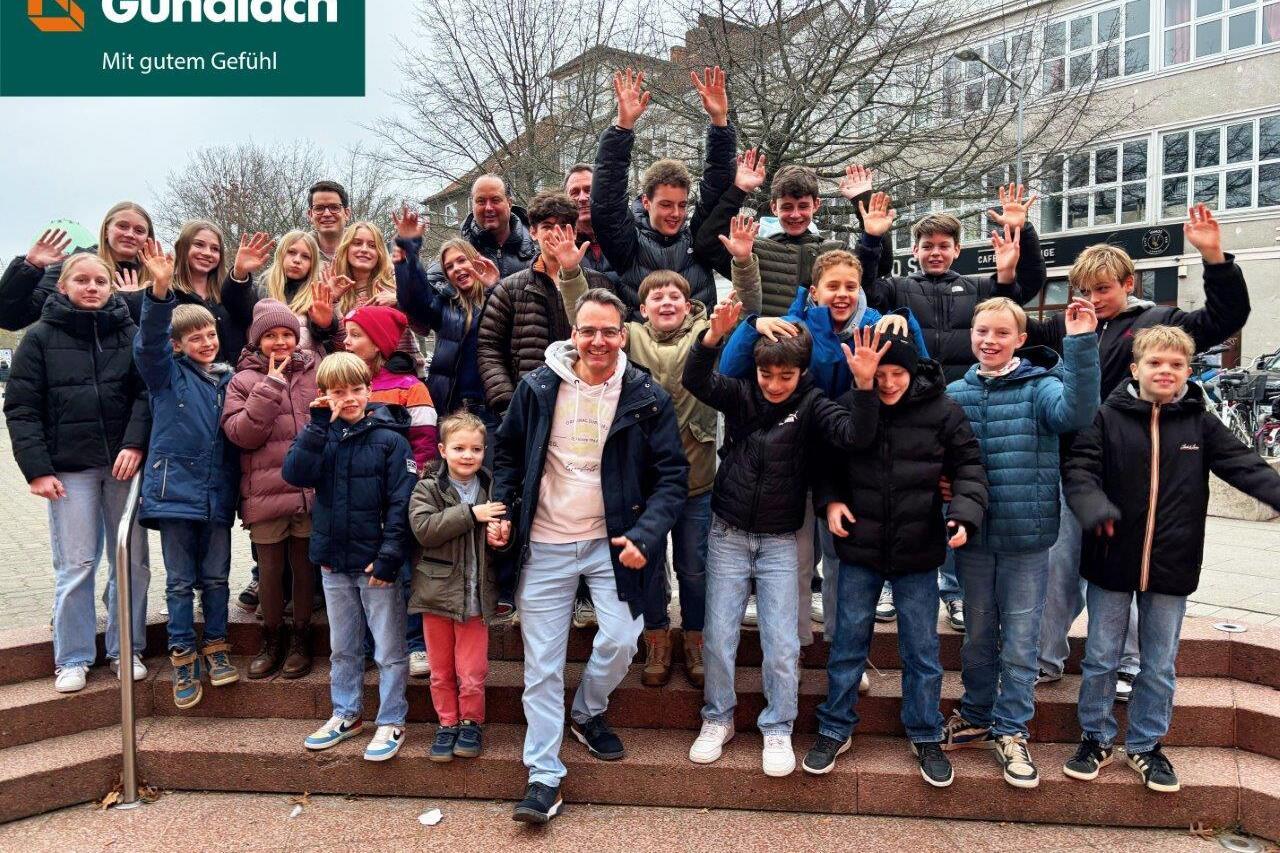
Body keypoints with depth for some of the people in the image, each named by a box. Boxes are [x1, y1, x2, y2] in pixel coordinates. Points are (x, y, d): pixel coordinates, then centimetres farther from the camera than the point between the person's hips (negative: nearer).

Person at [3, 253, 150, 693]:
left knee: (132, 561, 5)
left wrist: (135, 444, -15)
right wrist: (36, 468, -7)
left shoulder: (128, 333, 6)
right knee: (75, 565, 1)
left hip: (124, 463, 1)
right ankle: (72, 658, 16)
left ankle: (127, 649, 19)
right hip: (69, 467, -1)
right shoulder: (40, 337, 4)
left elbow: (146, 391, 0)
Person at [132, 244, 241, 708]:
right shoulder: (167, 371, 0)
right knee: (180, 580, 7)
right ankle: (183, 655, 18)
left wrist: (237, 490, 5)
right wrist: (160, 290, -34)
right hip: (174, 488, -3)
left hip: (218, 491, 3)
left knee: (216, 576, 11)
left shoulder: (228, 378, 10)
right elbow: (149, 340, -19)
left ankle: (216, 646, 26)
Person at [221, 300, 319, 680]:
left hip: (310, 488, 0)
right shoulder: (243, 381, 3)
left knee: (304, 565, 12)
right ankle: (272, 637, 31)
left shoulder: (316, 373, 5)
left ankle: (301, 636, 29)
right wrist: (271, 386, -12)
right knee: (270, 569, 12)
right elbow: (241, 434, -9)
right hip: (264, 491, 0)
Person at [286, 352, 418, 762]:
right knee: (342, 647, 19)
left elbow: (401, 502, -12)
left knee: (389, 649, 6)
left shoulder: (389, 439, -9)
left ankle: (391, 722, 19)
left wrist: (389, 555, -17)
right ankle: (345, 714, 35)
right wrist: (318, 425, -18)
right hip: (333, 560, 5)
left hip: (376, 561, -5)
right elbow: (295, 474, -13)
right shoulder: (319, 435, 4)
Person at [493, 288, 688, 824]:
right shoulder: (537, 387, -2)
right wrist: (502, 510, -1)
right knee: (542, 662, 4)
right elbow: (508, 452, 10)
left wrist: (645, 536, -19)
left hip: (611, 542, -1)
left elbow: (673, 477, -7)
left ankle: (587, 713, 27)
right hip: (544, 544, 1)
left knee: (621, 639, -8)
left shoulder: (648, 398, -6)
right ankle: (544, 778, 18)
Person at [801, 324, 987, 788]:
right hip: (860, 546, 1)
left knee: (922, 649, 12)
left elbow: (968, 467, -2)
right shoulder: (849, 406, -5)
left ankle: (926, 737, 30)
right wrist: (830, 501, -10)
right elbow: (830, 463, 7)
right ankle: (835, 729, 28)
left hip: (918, 550, 0)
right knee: (848, 641, 11)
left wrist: (964, 512, -18)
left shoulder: (943, 411, -7)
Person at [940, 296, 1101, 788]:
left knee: (1020, 642, 7)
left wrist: (1081, 344, -34)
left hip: (1027, 539, -3)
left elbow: (1075, 414, -28)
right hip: (973, 537, 3)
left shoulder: (1040, 387, -6)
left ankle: (1012, 731, 23)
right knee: (978, 636, 17)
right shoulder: (956, 393, 3)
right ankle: (976, 719, 34)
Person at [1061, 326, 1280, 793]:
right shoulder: (1108, 417, -6)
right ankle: (1097, 739, 28)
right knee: (1100, 657, 10)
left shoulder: (1201, 423, 1)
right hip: (1112, 561, -2)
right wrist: (1094, 507, -33)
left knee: (1160, 665, 14)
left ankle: (1146, 745, 32)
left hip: (1172, 566, 2)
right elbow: (1079, 469, -13)